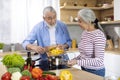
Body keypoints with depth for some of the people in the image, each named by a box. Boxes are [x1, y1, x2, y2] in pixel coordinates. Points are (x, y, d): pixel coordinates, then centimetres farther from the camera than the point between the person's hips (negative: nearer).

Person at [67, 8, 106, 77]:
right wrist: (74, 60, -2)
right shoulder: (84, 33, 3)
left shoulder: (98, 35, -21)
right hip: (84, 70, 7)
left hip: (96, 72, -7)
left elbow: (99, 61, -25)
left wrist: (77, 62, -26)